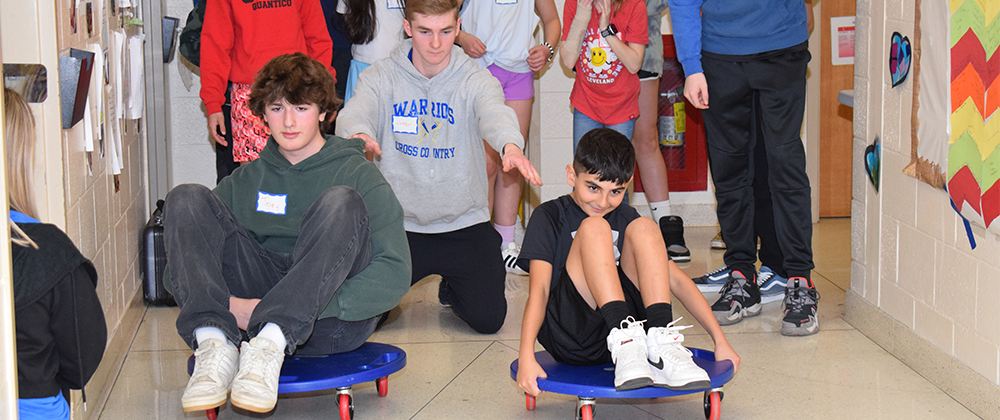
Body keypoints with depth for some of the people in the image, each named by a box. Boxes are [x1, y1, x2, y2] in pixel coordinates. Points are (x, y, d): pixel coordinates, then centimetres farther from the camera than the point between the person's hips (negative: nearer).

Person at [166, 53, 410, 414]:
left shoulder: (357, 174, 2)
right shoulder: (247, 179, 15)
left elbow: (395, 275, -11)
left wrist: (309, 308, -23)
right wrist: (227, 304, -13)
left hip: (331, 326, -3)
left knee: (341, 202, -25)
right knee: (187, 198, -6)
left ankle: (269, 345, -40)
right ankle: (214, 343, -28)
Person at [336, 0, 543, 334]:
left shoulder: (475, 80, -5)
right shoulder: (381, 78, -3)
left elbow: (494, 112, -26)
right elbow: (355, 112, -22)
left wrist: (510, 145, -51)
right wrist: (358, 133, -49)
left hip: (463, 222, 0)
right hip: (398, 223, 0)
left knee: (488, 317, -11)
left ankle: (451, 290, 26)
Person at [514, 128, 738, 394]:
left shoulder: (625, 219, 15)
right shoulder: (549, 217, 3)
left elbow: (676, 280, 11)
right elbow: (539, 289, -11)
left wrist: (720, 341, 3)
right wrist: (526, 357, -25)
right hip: (569, 339, -4)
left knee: (643, 228, -13)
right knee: (594, 227, -21)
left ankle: (661, 351, -27)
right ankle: (625, 344, -37)